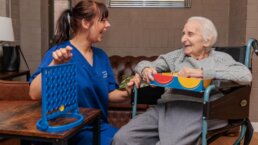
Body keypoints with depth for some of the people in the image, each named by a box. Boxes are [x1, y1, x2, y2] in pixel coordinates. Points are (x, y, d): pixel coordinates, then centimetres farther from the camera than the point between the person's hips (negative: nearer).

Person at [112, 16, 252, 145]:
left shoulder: (220, 58, 14)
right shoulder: (177, 55, 25)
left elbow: (246, 75, -5)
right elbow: (144, 64, 24)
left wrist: (201, 72, -12)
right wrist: (146, 69, -3)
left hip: (198, 110, -4)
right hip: (166, 107, 4)